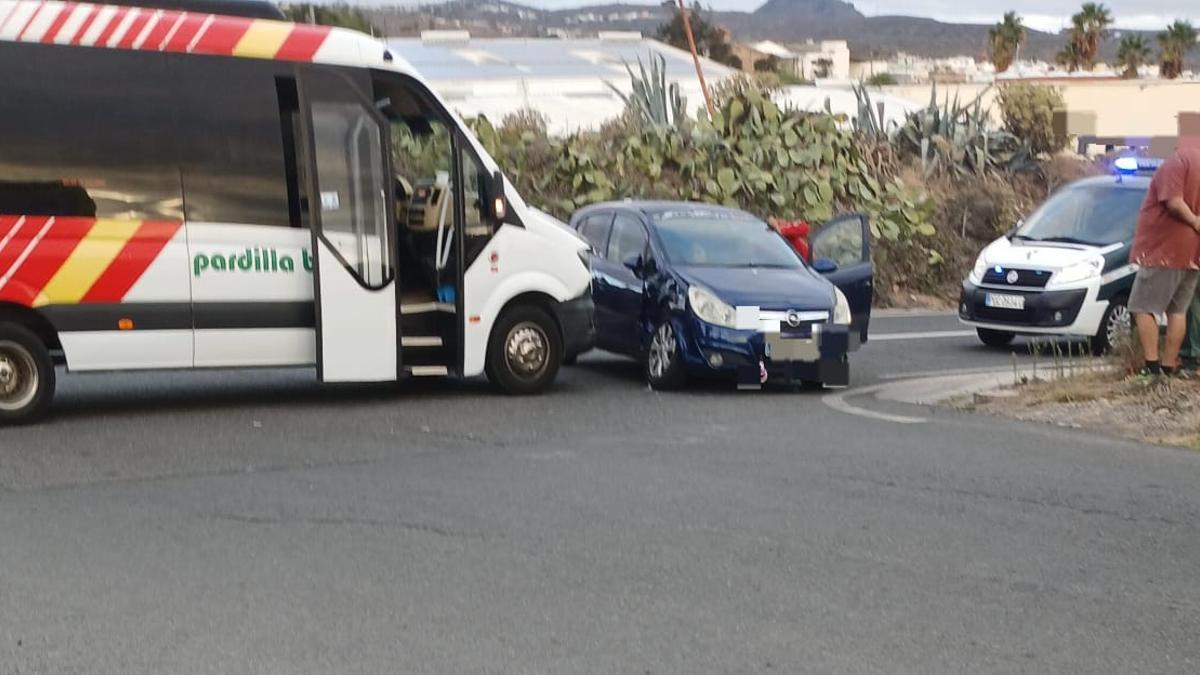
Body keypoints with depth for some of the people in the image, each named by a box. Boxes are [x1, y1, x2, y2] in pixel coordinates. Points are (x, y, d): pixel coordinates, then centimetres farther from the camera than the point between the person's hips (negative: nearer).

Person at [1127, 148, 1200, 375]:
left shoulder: (1180, 161, -13)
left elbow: (1174, 203, -23)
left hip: (1165, 249, -8)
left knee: (1143, 308, -2)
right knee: (1178, 311, 10)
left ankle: (1152, 365, -11)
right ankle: (1168, 366, 9)